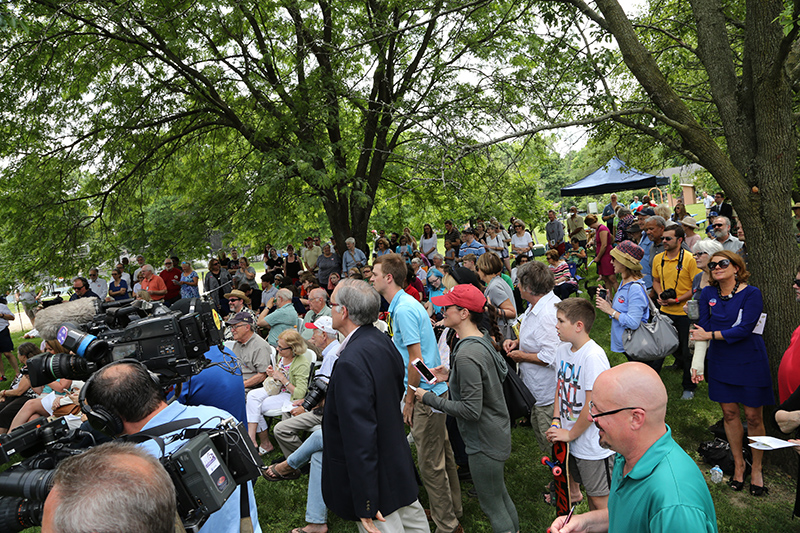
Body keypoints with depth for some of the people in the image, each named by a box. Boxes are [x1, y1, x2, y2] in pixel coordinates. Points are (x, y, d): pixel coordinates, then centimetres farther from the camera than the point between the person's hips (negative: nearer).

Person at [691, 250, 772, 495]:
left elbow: (744, 329, -19)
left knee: (753, 415, 4)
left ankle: (756, 468, 23)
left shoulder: (751, 293, -11)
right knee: (729, 412, 11)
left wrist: (710, 335, -16)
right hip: (721, 362, 4)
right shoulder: (708, 294, 2)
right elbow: (703, 327, 2)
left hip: (750, 362, -3)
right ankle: (738, 463, 29)